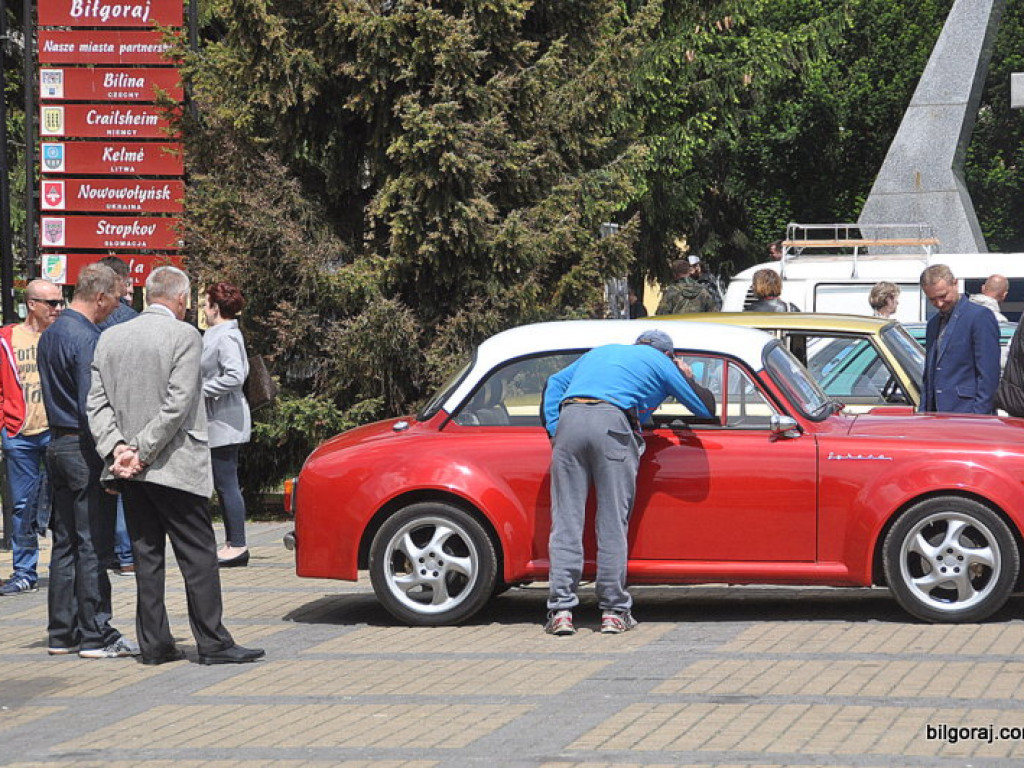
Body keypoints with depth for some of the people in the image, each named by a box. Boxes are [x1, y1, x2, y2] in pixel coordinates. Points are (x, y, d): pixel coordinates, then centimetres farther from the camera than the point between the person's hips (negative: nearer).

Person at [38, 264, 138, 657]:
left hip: (58, 444, 9)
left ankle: (62, 633, 15)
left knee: (65, 542, 11)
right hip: (85, 448, -9)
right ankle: (96, 636, -3)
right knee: (93, 545, -5)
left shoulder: (50, 334, 14)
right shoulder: (86, 339, -16)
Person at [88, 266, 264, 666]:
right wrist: (143, 451, -14)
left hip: (130, 473, 6)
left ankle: (154, 643, 10)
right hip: (175, 467, -6)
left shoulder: (110, 338, 9)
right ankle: (213, 643, -2)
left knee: (147, 557, 10)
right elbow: (177, 404, -16)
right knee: (198, 556, -1)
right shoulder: (184, 336, -9)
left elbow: (97, 402, 3)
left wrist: (117, 448, -5)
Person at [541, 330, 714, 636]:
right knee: (613, 522, 3)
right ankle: (614, 612, 4)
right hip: (612, 424, -3)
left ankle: (560, 610, -4)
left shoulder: (598, 353, 36)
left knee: (566, 519, 1)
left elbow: (554, 384, 27)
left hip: (569, 419, 3)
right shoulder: (661, 363, 23)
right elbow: (706, 408, 25)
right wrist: (688, 379, 44)